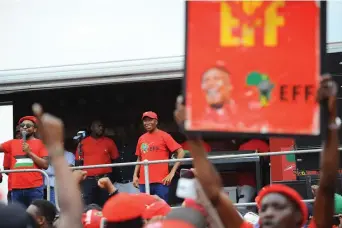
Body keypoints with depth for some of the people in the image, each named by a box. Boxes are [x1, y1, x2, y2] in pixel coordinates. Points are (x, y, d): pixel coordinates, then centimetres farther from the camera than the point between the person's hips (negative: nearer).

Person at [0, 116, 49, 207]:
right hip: (16, 188, 3)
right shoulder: (12, 143, 17)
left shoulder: (40, 143, 8)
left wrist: (29, 152, -5)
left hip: (35, 188, -3)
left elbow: (45, 165, 0)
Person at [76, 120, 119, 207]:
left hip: (105, 179, 0)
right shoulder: (83, 143, 6)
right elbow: (79, 160, 11)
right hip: (88, 179, 0)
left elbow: (115, 158, 12)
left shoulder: (109, 142, 8)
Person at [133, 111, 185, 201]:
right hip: (143, 182, 5)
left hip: (160, 181, -5)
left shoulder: (164, 136, -2)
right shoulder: (141, 139, 14)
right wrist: (135, 175, 9)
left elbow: (181, 152, -7)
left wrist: (172, 173, -13)